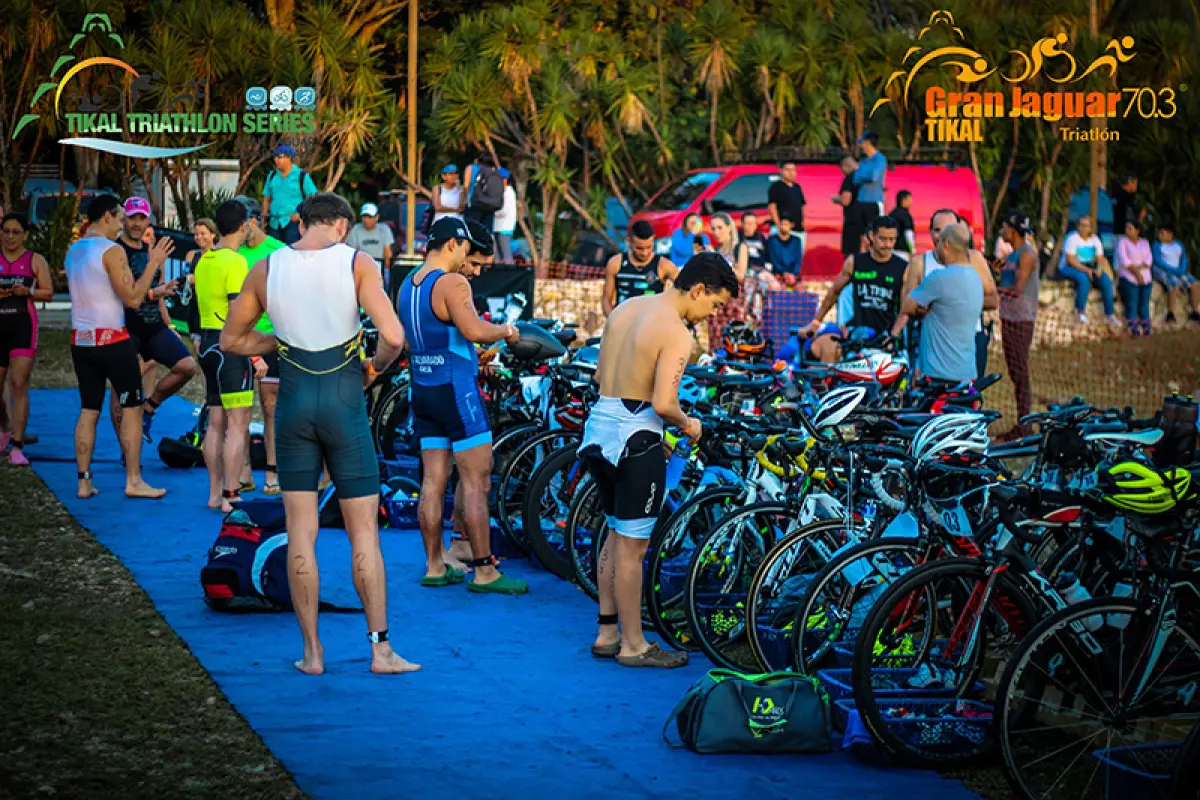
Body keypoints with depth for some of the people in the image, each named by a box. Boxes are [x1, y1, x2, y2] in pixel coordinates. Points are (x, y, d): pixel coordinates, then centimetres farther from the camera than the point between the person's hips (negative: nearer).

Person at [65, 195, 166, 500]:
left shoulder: (73, 251, 11)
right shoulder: (112, 251, -14)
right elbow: (132, 298, -16)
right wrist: (153, 263, -9)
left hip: (80, 340, 7)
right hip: (112, 339, -7)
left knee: (88, 410, 10)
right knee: (132, 408, 2)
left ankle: (84, 481, 8)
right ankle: (134, 481, 1)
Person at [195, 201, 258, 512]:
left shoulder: (204, 261, 11)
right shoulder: (235, 262, -16)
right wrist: (256, 356, -19)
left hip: (208, 343, 9)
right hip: (231, 347, -9)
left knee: (216, 423, 13)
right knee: (238, 424, -6)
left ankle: (215, 494, 18)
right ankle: (231, 496, -7)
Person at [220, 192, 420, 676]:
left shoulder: (266, 269, 3)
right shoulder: (356, 264, -5)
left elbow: (230, 340, 11)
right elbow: (393, 336, -15)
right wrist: (377, 365, 5)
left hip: (293, 401, 2)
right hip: (344, 401, -2)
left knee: (300, 532, 6)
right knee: (363, 531, 4)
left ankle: (312, 652, 8)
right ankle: (380, 648, 5)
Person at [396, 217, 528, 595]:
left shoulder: (407, 284, 11)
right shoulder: (452, 283, -15)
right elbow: (474, 330, -29)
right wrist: (505, 330, -11)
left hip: (422, 390, 9)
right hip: (456, 390, -9)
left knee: (433, 482, 11)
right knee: (476, 482, -4)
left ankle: (434, 567, 14)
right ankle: (484, 571, -2)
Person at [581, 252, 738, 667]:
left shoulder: (626, 308, 9)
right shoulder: (677, 334, -17)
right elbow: (664, 403, -24)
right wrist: (687, 424, -4)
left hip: (599, 426, 9)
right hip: (636, 439, -9)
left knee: (616, 534, 19)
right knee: (633, 546, 0)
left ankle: (607, 633, 25)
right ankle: (633, 645, 8)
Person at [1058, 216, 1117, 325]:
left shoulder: (1095, 240, 9)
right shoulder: (1072, 239, -10)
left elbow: (1100, 258, 6)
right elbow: (1070, 260, -19)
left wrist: (1099, 269, -17)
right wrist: (1085, 270, -26)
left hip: (1089, 268, 6)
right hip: (1069, 268, -6)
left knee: (1106, 280, -17)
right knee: (1083, 279, -37)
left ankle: (1109, 315, -16)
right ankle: (1081, 312, -30)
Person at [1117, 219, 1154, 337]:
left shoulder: (1144, 243, 15)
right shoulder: (1122, 241, 4)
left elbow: (1149, 260, 5)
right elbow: (1123, 260, -8)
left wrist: (1139, 267, -14)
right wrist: (1136, 272, -15)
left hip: (1145, 278, 3)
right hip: (1129, 278, -3)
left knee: (1144, 306, -2)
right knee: (1131, 305, -13)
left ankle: (1146, 331, -4)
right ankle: (1134, 331, -18)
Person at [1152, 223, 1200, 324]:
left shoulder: (1179, 245, 12)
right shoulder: (1157, 245, -4)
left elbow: (1184, 259, 7)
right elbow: (1158, 261, -14)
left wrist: (1182, 269, -12)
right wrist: (1173, 270, -20)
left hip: (1178, 272, 6)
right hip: (1162, 272, -5)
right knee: (1175, 286, -34)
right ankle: (1170, 315, -32)